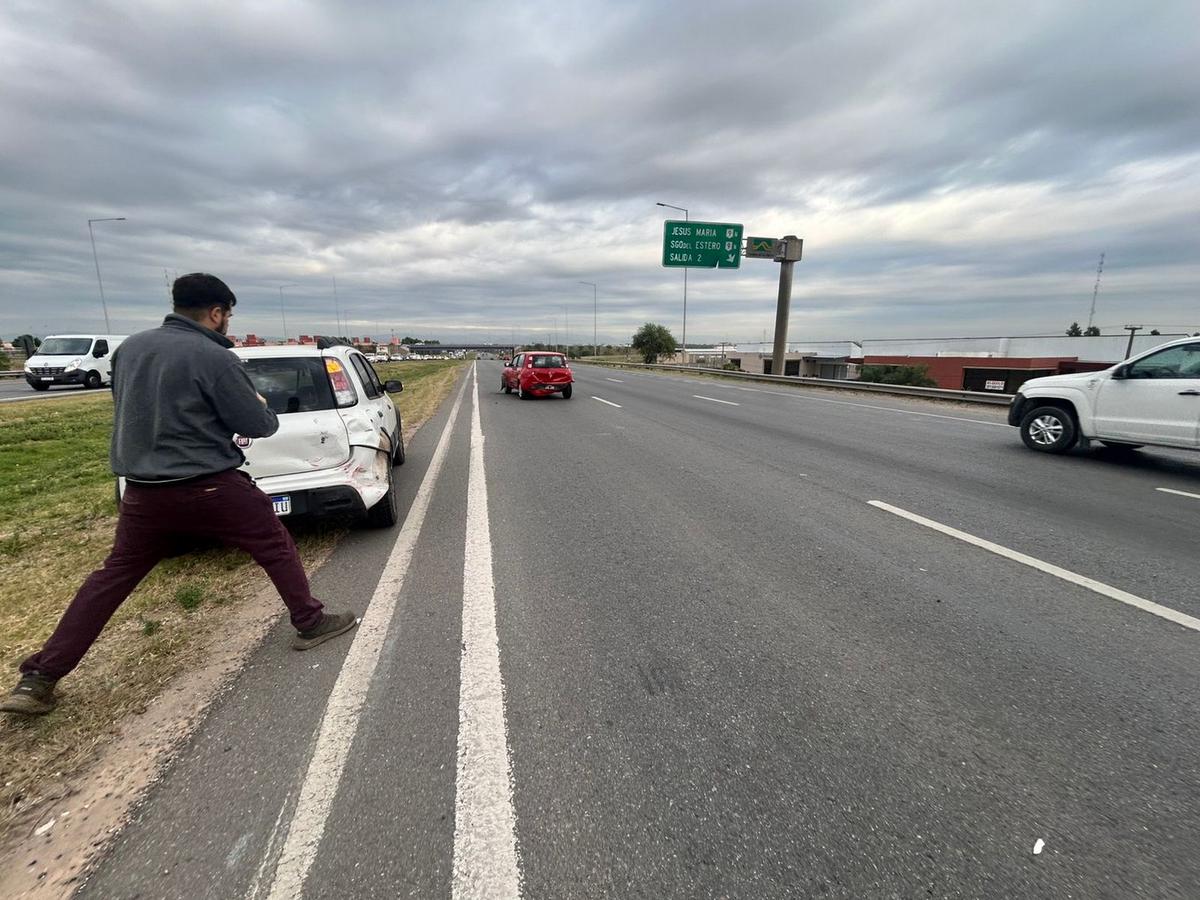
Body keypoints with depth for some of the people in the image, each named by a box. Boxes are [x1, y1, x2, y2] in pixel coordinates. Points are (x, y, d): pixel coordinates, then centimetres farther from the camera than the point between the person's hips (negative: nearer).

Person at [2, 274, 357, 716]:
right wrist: (264, 411, 13)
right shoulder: (215, 359, -15)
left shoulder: (130, 347, 7)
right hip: (209, 487, -6)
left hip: (143, 490, 7)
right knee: (276, 546, 10)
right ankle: (310, 623, 18)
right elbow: (258, 425, -10)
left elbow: (129, 407, 20)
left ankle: (38, 680, 23)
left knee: (113, 576, 18)